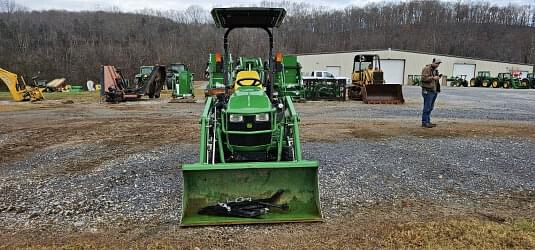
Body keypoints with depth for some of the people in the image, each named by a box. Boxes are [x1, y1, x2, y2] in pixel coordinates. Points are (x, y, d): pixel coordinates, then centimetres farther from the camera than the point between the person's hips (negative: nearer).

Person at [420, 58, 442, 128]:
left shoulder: (435, 70, 20)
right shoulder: (426, 69, -8)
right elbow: (424, 78, -19)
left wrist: (437, 78, 10)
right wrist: (433, 78, -21)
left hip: (434, 90, 9)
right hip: (428, 91, -9)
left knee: (430, 107, 11)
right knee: (427, 107, -9)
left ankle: (428, 121, 18)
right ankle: (424, 122, -5)